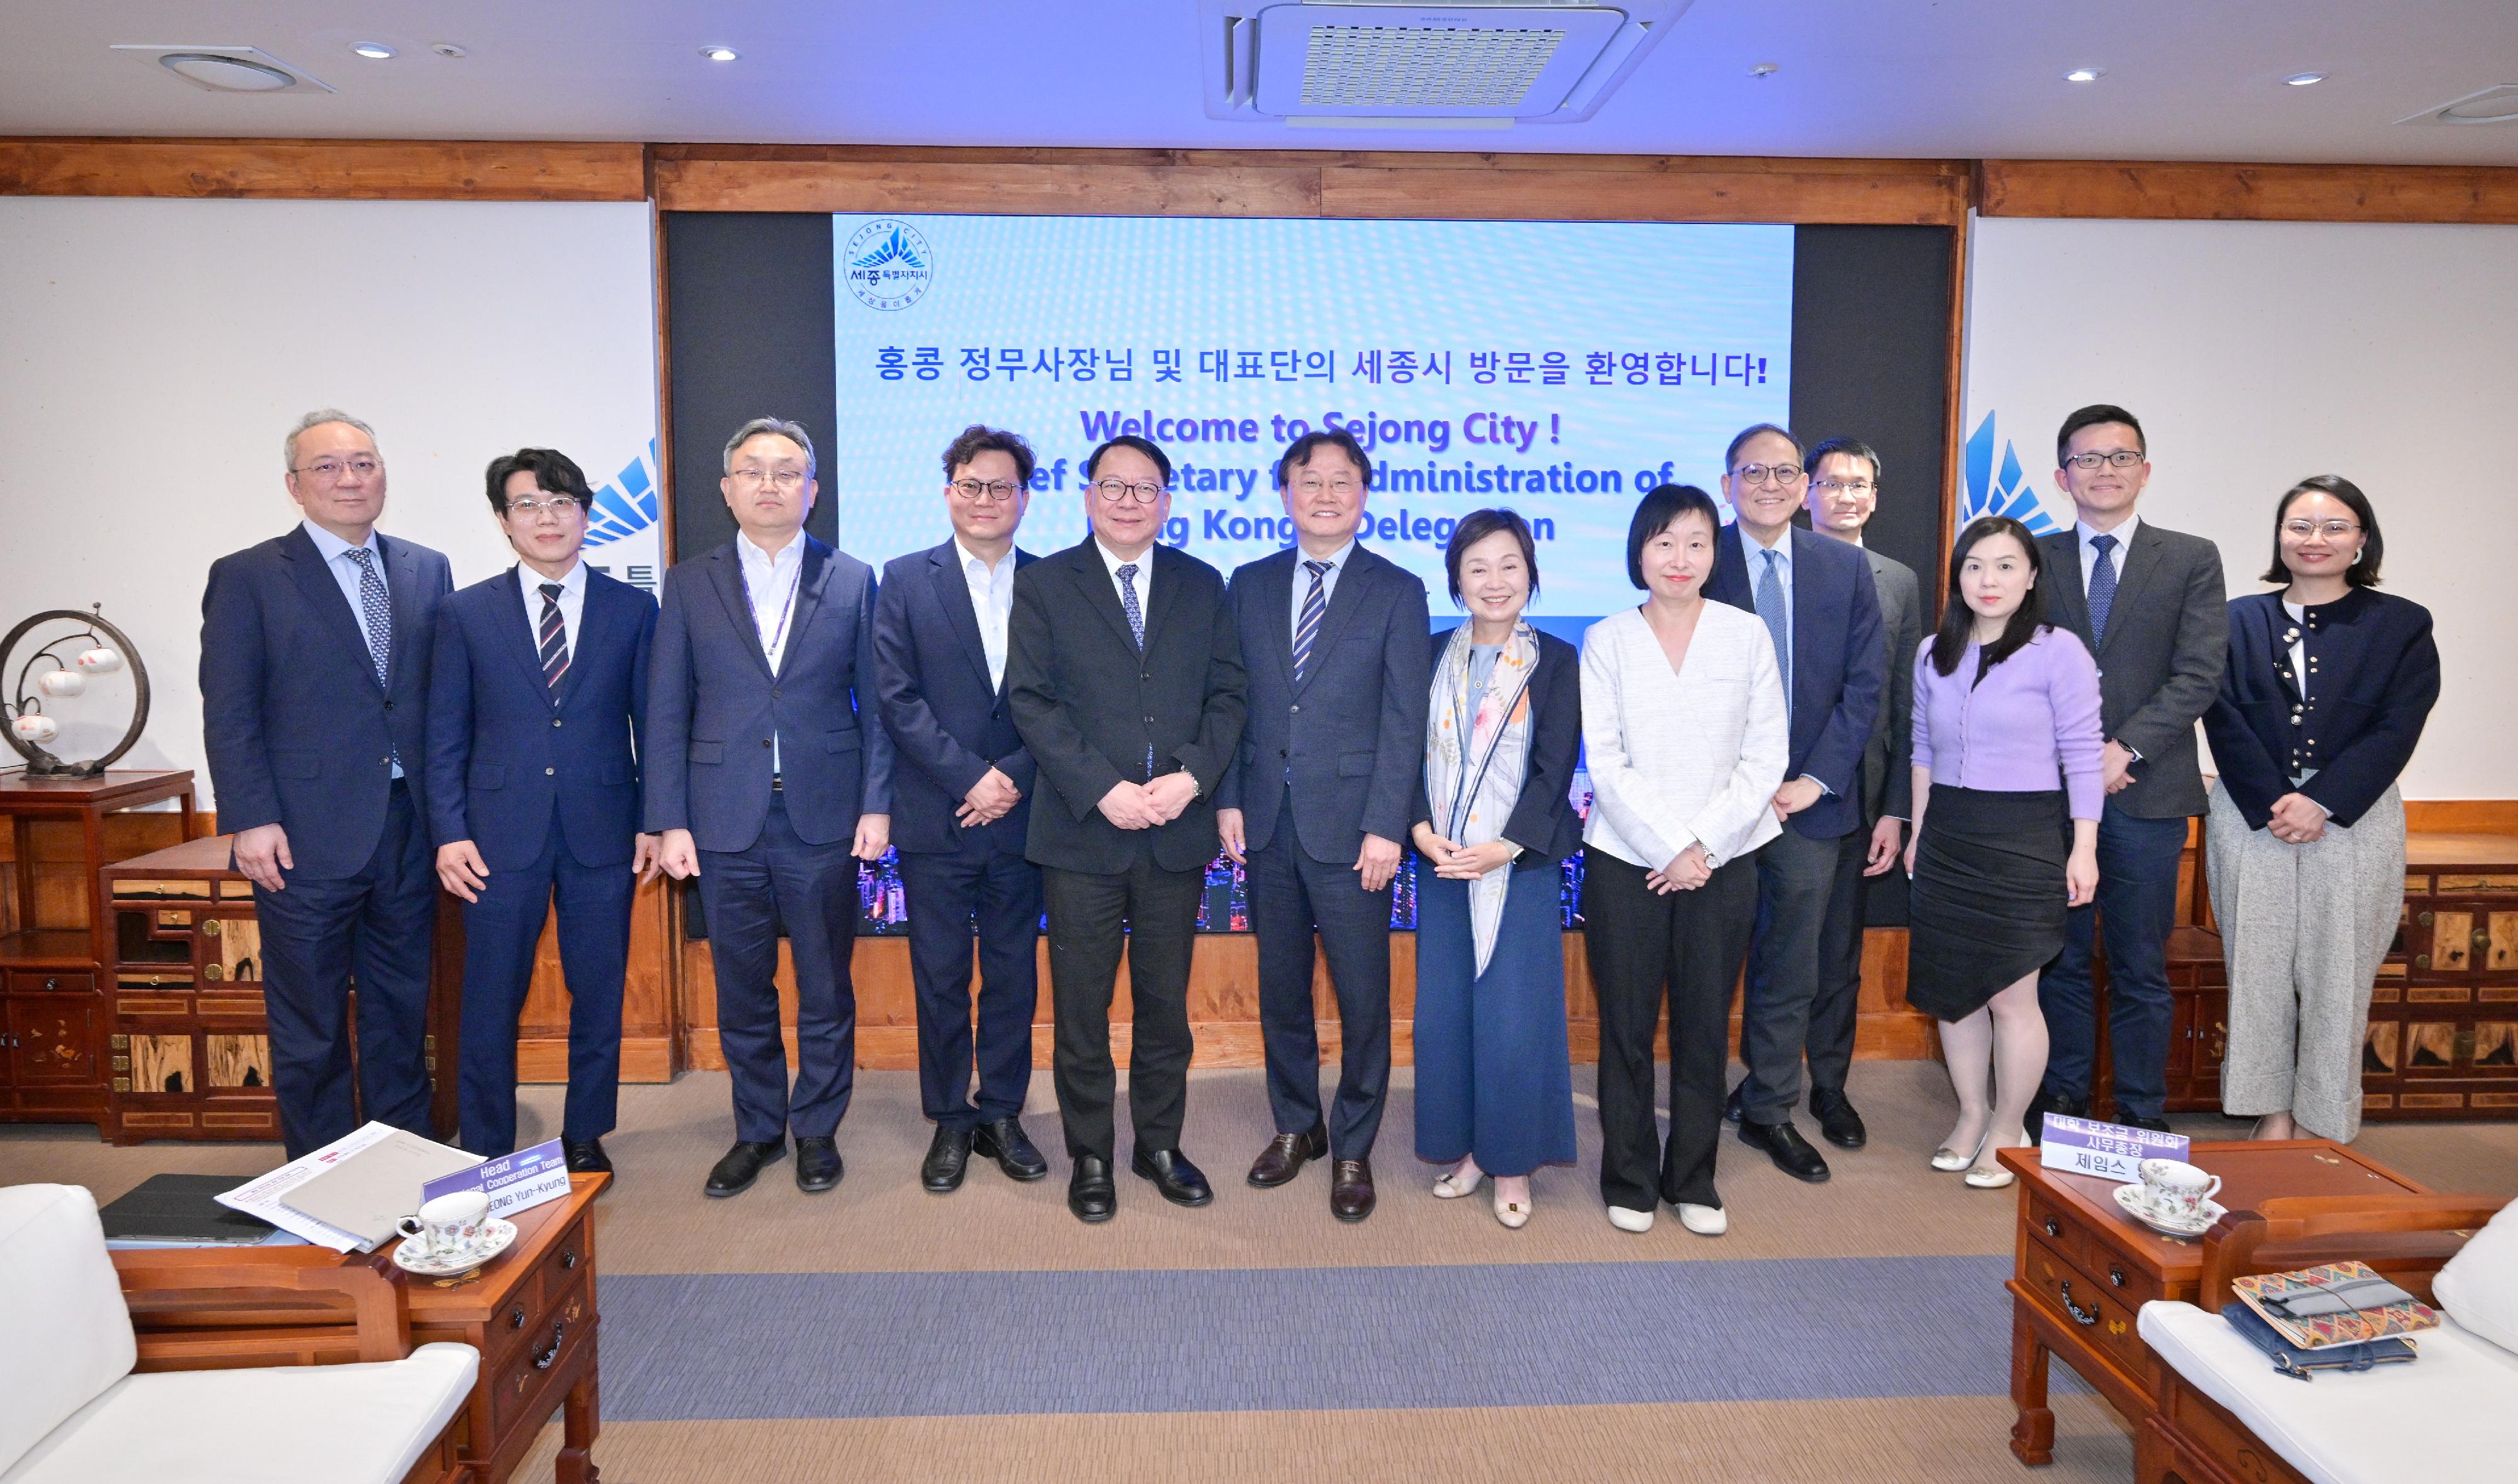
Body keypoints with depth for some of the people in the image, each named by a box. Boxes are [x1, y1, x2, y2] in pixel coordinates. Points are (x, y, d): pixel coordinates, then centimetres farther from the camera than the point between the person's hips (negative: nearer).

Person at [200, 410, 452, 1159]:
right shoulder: (247, 578, -1)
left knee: (402, 1013, 14)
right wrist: (251, 820, -12)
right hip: (307, 839, -3)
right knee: (310, 1026, 7)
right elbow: (229, 713, -4)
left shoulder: (427, 570, 10)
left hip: (409, 833, 4)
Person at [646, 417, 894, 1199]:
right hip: (726, 820, 1)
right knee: (741, 989, 11)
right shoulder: (689, 585, 6)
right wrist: (669, 823, -2)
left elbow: (875, 703, 3)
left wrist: (876, 804, -4)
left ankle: (818, 1129, 25)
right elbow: (667, 713, 4)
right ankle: (757, 1131, 28)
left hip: (824, 817, -1)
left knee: (826, 988, 8)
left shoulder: (853, 580, 4)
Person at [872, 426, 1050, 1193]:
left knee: (1014, 976, 9)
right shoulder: (906, 581, 2)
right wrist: (970, 777, -13)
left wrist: (1014, 780, -11)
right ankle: (949, 1122, 21)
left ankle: (1001, 1115, 24)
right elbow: (896, 697, -6)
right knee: (940, 980, 7)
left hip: (1019, 816, 1)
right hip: (935, 820, -1)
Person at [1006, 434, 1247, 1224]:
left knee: (1166, 1000, 12)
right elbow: (1031, 701, -6)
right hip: (1081, 832, -2)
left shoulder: (1202, 586, 10)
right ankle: (1090, 1156, 22)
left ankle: (1160, 1144, 28)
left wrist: (1192, 777, -12)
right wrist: (1103, 790, -16)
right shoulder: (1043, 584, 3)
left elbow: (1226, 693, 4)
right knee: (1081, 1005, 7)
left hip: (1178, 830, 2)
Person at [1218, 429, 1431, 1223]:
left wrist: (1385, 828, -12)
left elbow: (1404, 720, -6)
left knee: (1363, 996, 3)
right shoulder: (1250, 585, 9)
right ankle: (1296, 1126, 31)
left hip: (1349, 825, -3)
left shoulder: (1397, 592, -1)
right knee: (1280, 988, 13)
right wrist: (1229, 799, 1)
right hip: (1267, 822, 3)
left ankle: (1352, 1149, 20)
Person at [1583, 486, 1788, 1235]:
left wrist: (1705, 844, -9)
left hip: (1723, 861, 1)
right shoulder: (1607, 640, 1)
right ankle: (1629, 1179, 21)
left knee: (1705, 1025, 9)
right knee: (1627, 1026, 6)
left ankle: (1693, 1179, 24)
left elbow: (1766, 756, 0)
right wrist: (1669, 848, -11)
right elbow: (1606, 763, -5)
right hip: (1626, 860, -1)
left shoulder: (1747, 635, 3)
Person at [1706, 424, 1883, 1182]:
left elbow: (1864, 684, 3)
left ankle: (1769, 1109, 25)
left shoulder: (1846, 567, 6)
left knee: (1791, 968, 9)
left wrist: (1817, 779, -6)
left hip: (1809, 800, 2)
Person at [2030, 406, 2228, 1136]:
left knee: (2140, 966, 5)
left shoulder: (2192, 559, 6)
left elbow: (2199, 673, -4)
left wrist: (2125, 748, -14)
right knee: (2060, 958, 9)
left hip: (2147, 791, -1)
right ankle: (2062, 1098, 21)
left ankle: (2142, 1115, 17)